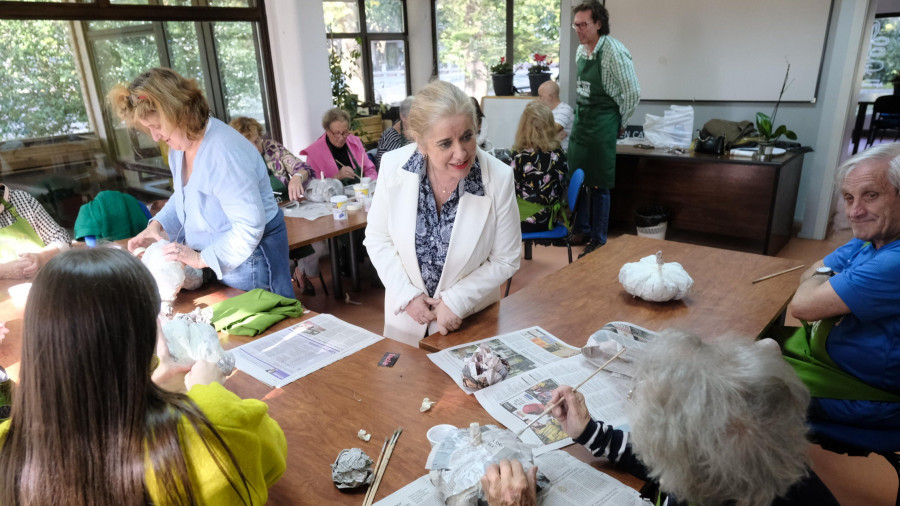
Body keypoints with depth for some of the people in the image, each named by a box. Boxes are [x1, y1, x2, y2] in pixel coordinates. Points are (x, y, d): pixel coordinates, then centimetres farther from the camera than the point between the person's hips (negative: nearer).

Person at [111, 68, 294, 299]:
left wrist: (200, 259, -23)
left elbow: (250, 226, -29)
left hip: (248, 258, -9)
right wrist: (157, 224, 2)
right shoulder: (180, 145, 2)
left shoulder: (223, 152, -28)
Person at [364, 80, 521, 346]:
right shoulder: (393, 166, -17)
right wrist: (407, 295, -12)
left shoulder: (499, 178, -21)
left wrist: (456, 301, -16)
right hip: (406, 315, 2)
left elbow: (505, 260, -10)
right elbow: (377, 238, -4)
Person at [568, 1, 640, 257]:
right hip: (580, 121, 8)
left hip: (602, 126, -8)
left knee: (598, 185, -1)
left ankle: (598, 241, 12)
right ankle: (581, 229, 30)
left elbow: (633, 93, -13)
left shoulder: (614, 52, -15)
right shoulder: (581, 51, 8)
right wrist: (579, 117, 15)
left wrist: (619, 123, -5)